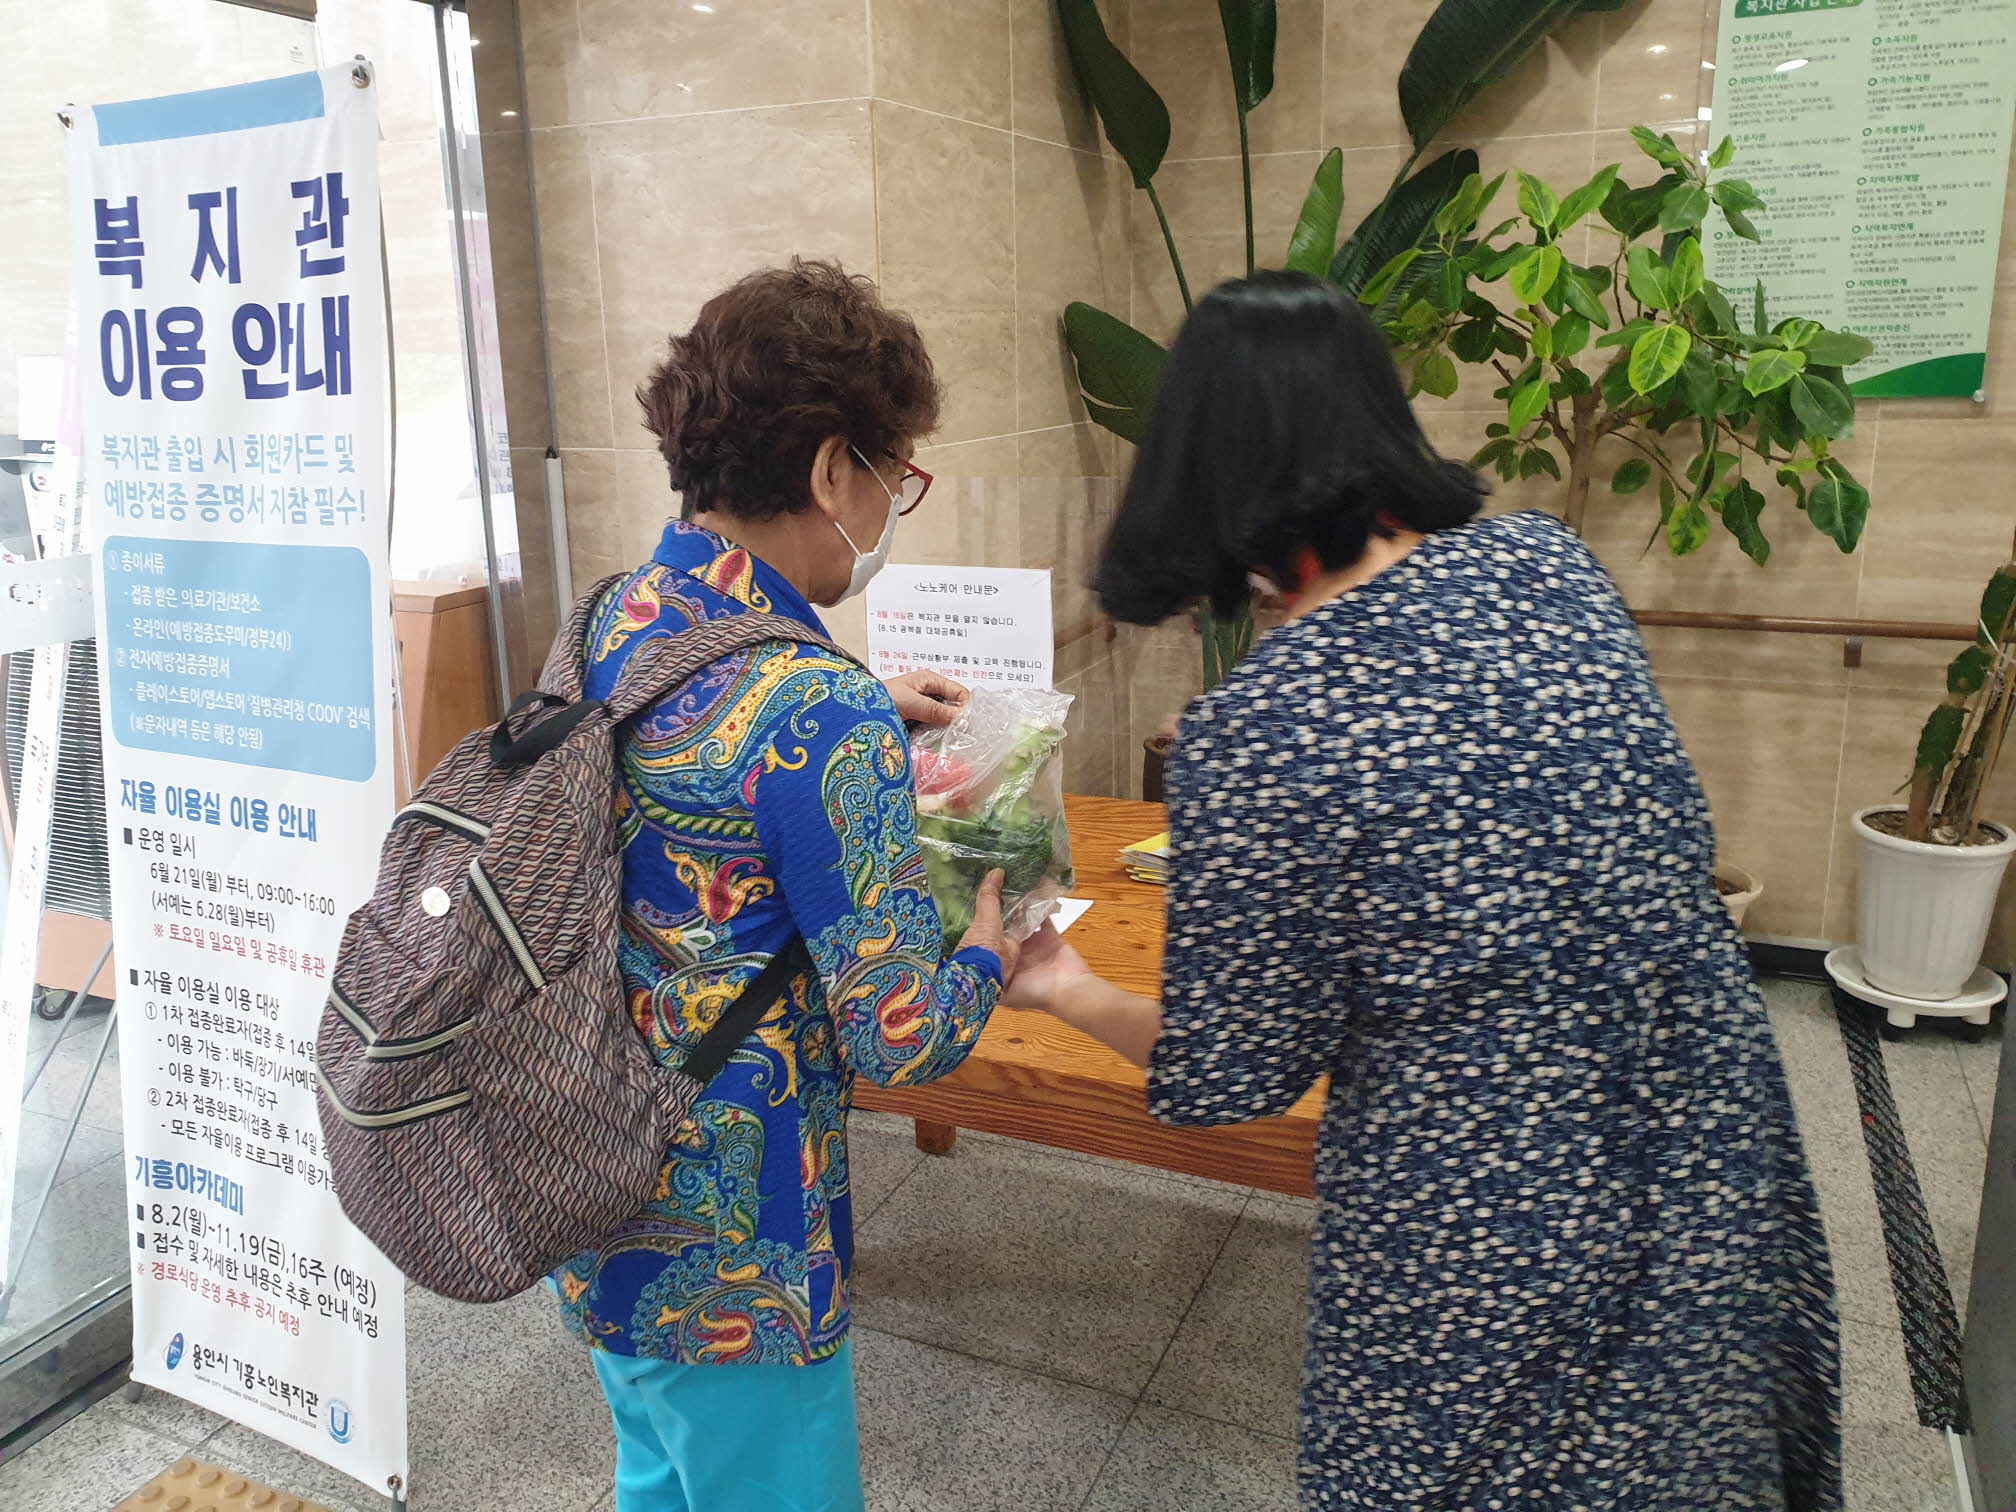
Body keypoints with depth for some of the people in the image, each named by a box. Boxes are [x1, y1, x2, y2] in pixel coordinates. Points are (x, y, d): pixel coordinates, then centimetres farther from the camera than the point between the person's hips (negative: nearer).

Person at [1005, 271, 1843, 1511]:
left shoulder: (1254, 734, -23)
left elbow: (1231, 1078, -13)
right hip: (1719, 1176, 5)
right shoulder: (1551, 563, -7)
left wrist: (1070, 994, 5)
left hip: (1491, 1239, -4)